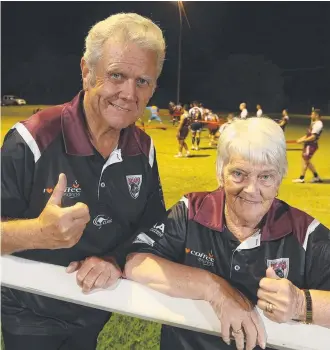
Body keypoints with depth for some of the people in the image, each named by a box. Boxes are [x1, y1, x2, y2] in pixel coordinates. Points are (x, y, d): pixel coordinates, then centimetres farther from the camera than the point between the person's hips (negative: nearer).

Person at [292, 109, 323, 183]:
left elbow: (313, 137, -23)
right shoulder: (314, 123, 15)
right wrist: (302, 138, 5)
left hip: (311, 145, -10)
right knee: (307, 161, 16)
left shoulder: (318, 124, -17)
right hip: (308, 144, 10)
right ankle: (316, 177, 26)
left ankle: (301, 178, 4)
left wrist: (303, 140, -19)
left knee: (305, 160, -4)